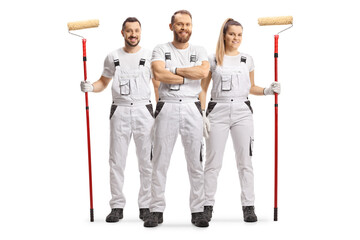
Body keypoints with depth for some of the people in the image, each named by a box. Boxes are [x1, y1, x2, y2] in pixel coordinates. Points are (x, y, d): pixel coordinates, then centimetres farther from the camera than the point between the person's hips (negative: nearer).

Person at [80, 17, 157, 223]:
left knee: (147, 161, 2)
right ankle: (117, 206, 10)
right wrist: (90, 87, -5)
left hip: (144, 111, -1)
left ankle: (146, 206, 13)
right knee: (117, 161, 2)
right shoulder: (113, 57, 10)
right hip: (120, 111, 1)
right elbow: (103, 82, 17)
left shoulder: (150, 56, 6)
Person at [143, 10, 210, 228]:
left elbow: (203, 72, -9)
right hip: (167, 107, -1)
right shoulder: (161, 50, 9)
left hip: (192, 108, 1)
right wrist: (188, 76, -6)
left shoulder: (199, 51, 13)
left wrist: (174, 70, -6)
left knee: (196, 161, 3)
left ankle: (198, 211, 12)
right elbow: (158, 74, -11)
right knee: (160, 161, 0)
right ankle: (157, 210, 9)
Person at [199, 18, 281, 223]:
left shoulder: (248, 59, 12)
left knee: (245, 160, 1)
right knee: (213, 162, 0)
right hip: (218, 110, -1)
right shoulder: (213, 60, 6)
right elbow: (203, 89, 7)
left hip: (242, 111, 2)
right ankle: (208, 206, 9)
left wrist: (268, 91, 1)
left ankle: (249, 207, 7)